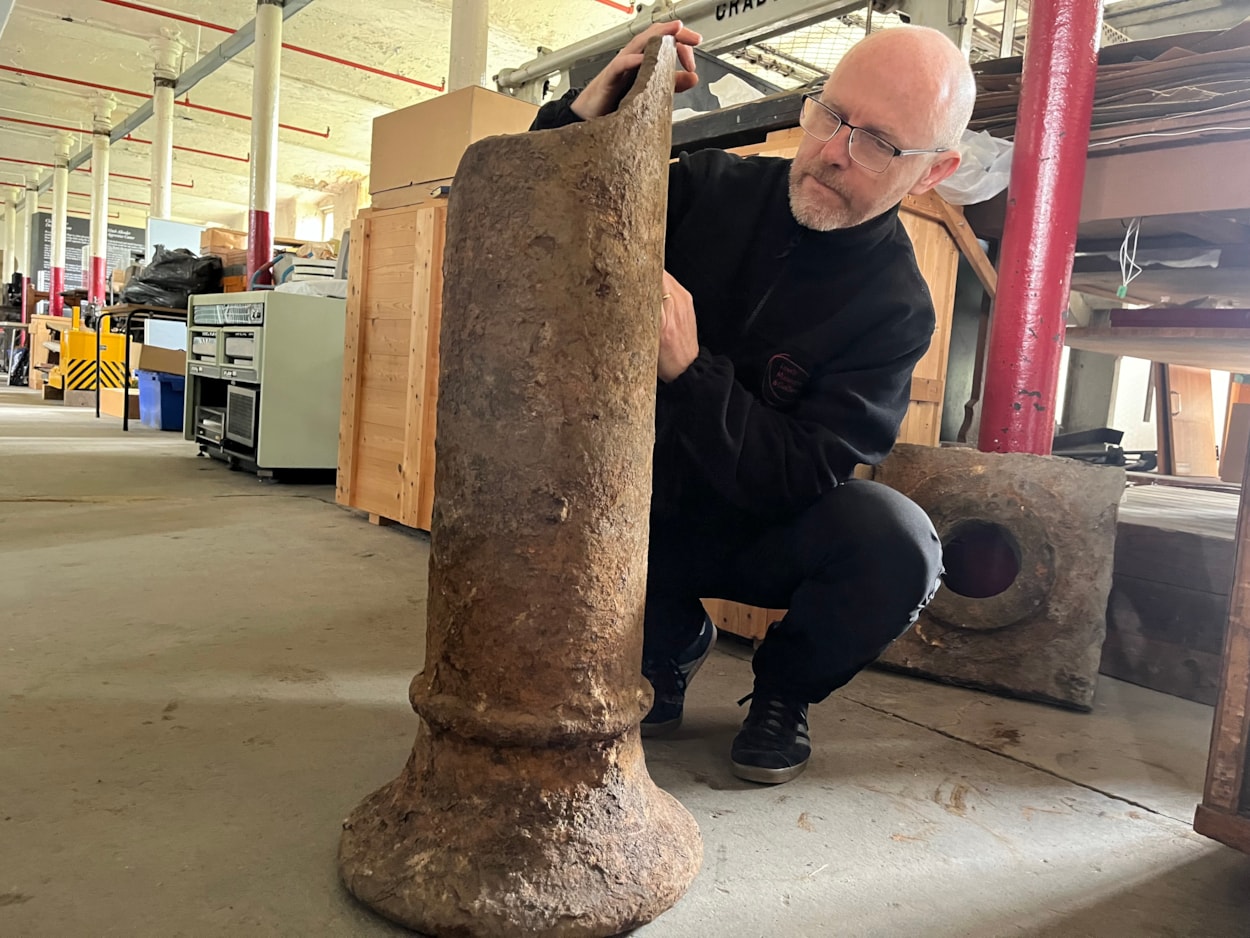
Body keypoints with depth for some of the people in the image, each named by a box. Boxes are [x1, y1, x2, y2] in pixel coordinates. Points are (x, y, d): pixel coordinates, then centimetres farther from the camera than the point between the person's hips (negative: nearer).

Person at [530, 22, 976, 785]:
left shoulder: (896, 308, -15)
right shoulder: (712, 189, -7)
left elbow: (804, 479, -24)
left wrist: (690, 370, -37)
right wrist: (581, 118, -23)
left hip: (763, 534, -2)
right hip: (646, 515, 2)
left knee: (897, 544, -31)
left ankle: (785, 691, 3)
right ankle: (670, 642, 6)